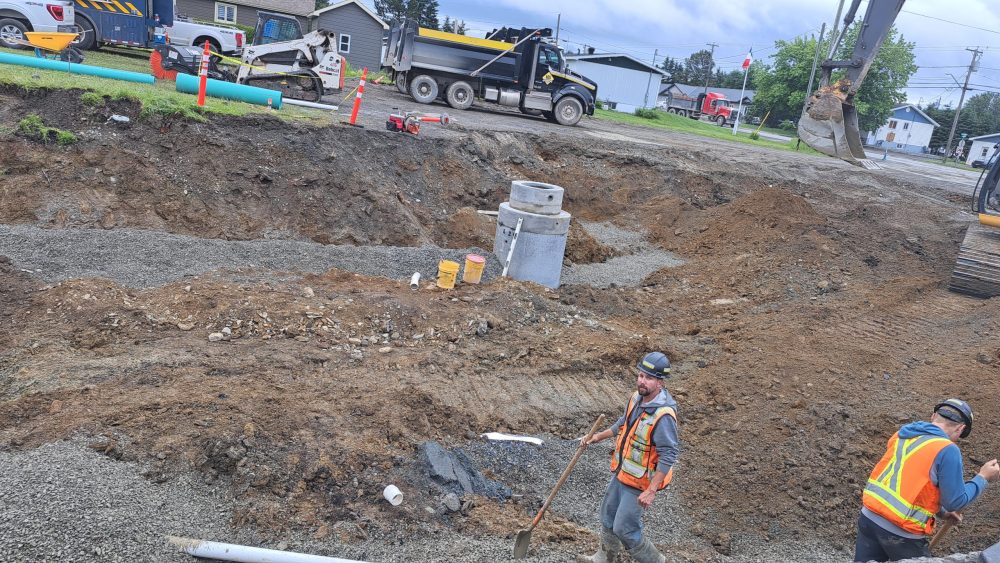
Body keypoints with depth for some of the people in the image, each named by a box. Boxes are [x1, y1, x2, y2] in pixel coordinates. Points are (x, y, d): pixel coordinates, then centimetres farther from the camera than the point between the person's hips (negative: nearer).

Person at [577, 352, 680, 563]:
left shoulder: (663, 416, -31)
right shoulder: (637, 398, -5)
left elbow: (668, 456, -28)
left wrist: (651, 491, -26)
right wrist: (600, 436, 23)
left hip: (639, 481, -8)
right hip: (621, 472, 8)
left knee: (624, 529, 3)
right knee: (608, 514, 23)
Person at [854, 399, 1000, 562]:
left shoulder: (902, 433, 9)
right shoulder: (947, 450, -12)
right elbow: (955, 502, -6)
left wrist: (940, 512, 29)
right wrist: (983, 478, 7)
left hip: (869, 517, 6)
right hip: (902, 531, -6)